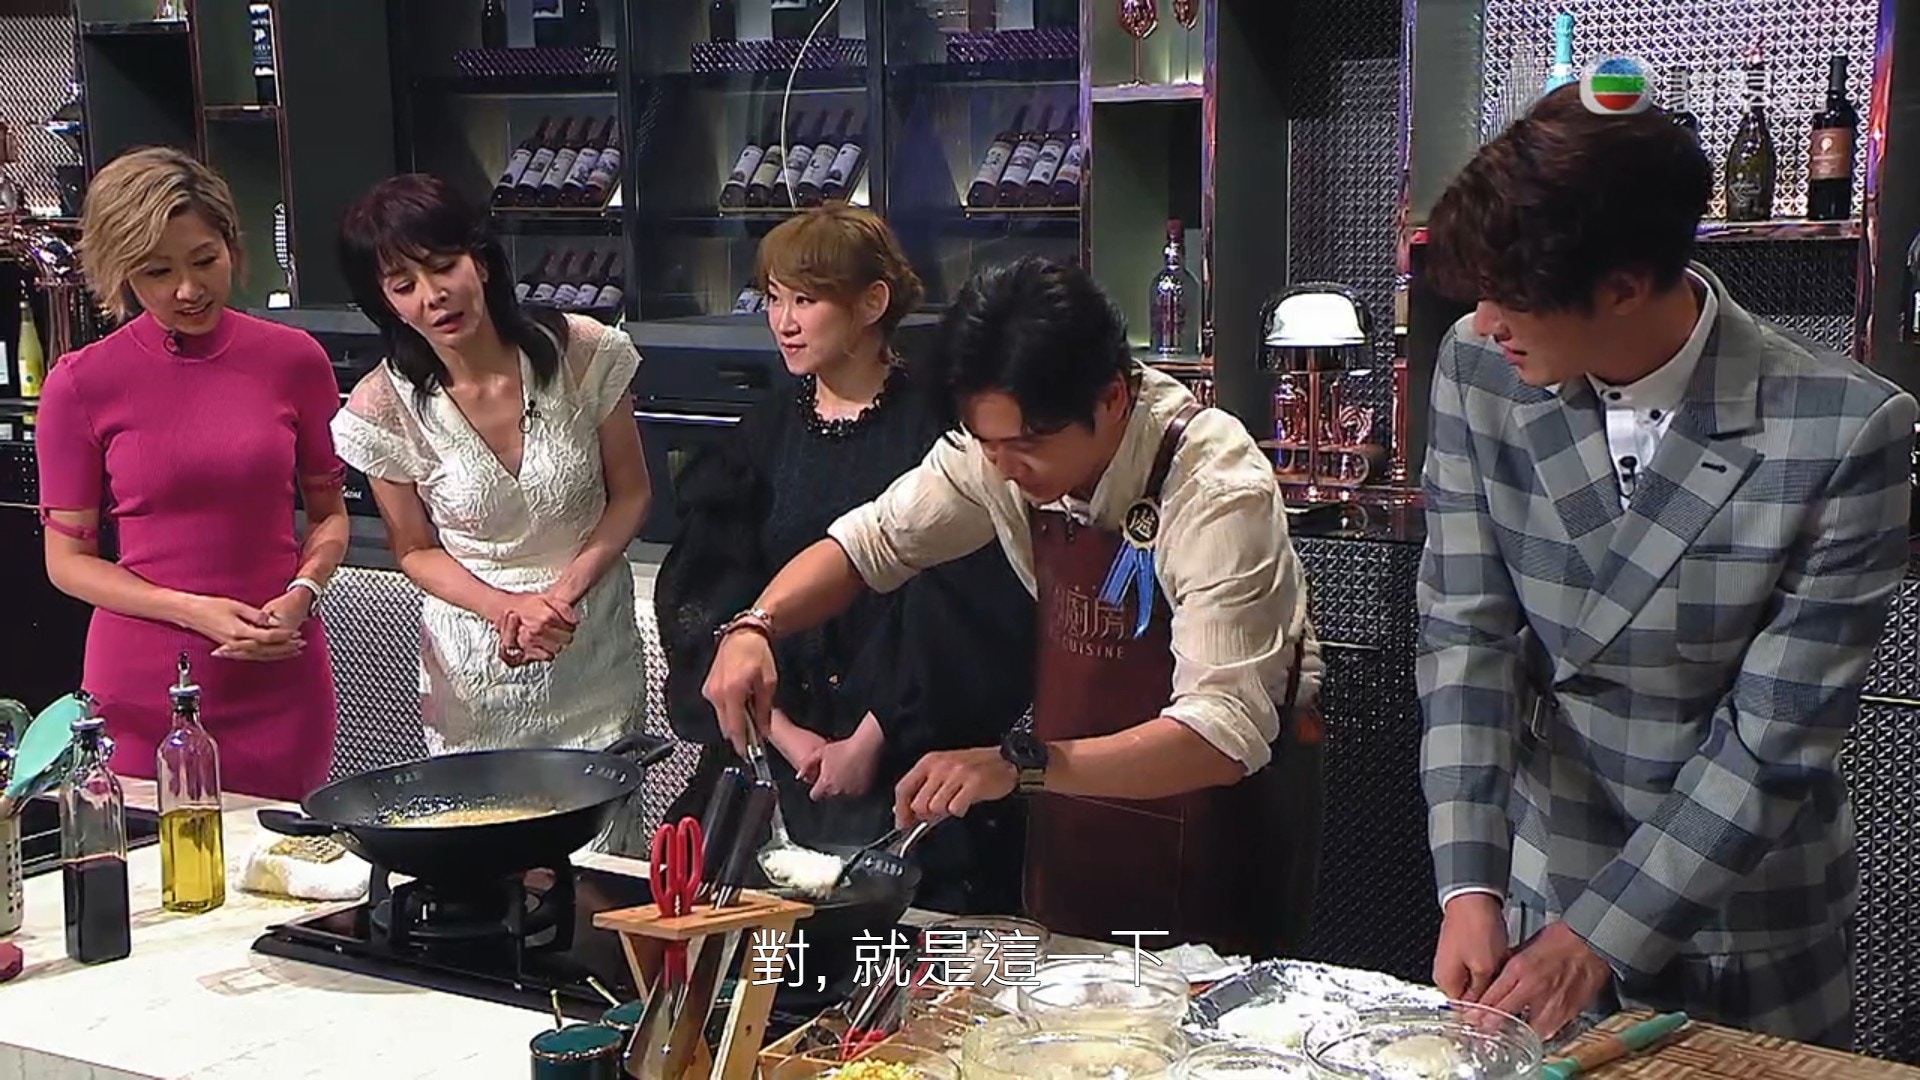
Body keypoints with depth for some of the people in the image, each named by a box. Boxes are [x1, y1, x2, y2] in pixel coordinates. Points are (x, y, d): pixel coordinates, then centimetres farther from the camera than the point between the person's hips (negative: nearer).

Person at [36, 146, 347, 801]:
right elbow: (68, 560, 0)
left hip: (281, 681, 2)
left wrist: (300, 593, -9)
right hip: (143, 690, -1)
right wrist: (193, 611, -14)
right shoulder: (82, 384, -5)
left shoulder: (294, 360, 0)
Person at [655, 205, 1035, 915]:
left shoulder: (933, 426, -6)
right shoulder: (768, 433, 9)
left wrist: (871, 737, -14)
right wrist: (782, 731, -7)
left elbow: (955, 610, -11)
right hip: (779, 752, 4)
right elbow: (703, 597, 4)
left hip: (910, 752, -4)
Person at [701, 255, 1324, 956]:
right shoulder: (1002, 439, -12)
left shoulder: (1220, 490, -29)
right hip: (1077, 797, 5)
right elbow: (870, 543, 3)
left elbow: (1225, 736, -35)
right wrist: (753, 628, -15)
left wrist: (1023, 764, -44)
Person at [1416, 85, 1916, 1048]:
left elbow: (1777, 740, -19)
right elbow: (1468, 634, -9)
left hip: (1743, 942, -3)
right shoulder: (1479, 369, -10)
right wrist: (1469, 886, -19)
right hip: (1534, 890, 3)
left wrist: (1599, 936, -21)